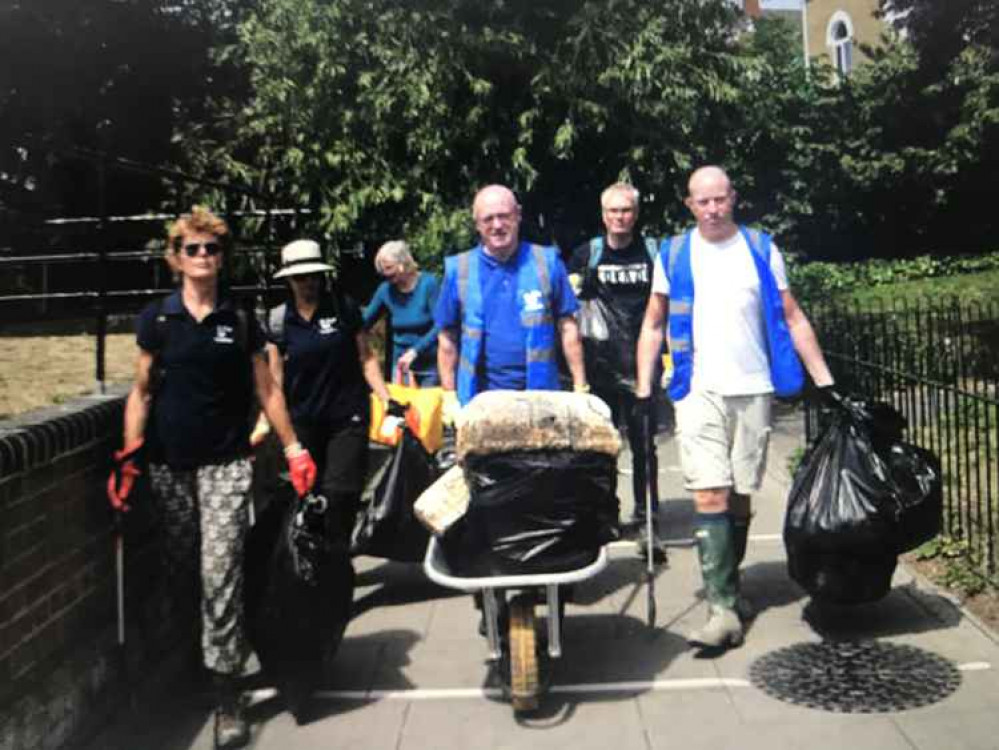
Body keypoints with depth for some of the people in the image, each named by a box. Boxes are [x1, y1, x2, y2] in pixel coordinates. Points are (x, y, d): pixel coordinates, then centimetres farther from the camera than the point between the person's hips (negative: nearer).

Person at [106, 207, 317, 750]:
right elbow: (141, 391, 6)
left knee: (220, 574, -8)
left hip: (226, 462, -1)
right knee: (184, 572, 10)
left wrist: (294, 450, 1)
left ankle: (227, 698, -2)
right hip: (169, 464, 2)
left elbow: (267, 391, 6)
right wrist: (128, 455, -2)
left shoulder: (240, 321, 4)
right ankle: (198, 654, 34)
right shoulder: (155, 320, 4)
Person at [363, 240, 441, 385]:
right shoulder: (386, 289, -1)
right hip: (401, 363, 4)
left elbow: (439, 326, -18)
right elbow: (365, 321, 6)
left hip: (430, 364, -4)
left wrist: (414, 351, -25)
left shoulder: (428, 283, -13)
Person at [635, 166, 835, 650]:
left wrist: (824, 380, 3)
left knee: (740, 497, 9)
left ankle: (729, 587, 26)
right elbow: (652, 325, 9)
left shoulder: (761, 250, 6)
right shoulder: (672, 255, 5)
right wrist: (643, 388, 0)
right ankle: (723, 609, -8)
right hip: (699, 391, -1)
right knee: (710, 496, -10)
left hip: (753, 390, 1)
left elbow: (792, 319, 8)